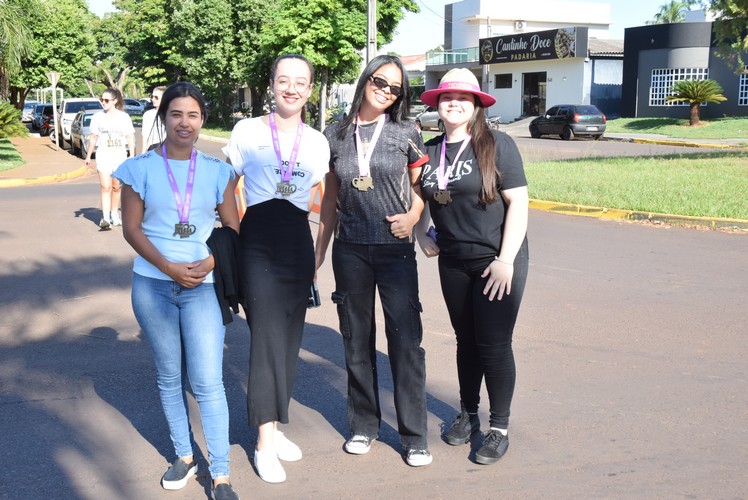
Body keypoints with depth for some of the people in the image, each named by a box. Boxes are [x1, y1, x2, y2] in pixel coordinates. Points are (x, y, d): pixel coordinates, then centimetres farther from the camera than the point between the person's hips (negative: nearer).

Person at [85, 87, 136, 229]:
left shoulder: (124, 117, 3)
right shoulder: (98, 116, 4)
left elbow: (130, 137, 5)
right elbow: (93, 137, 10)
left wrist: (132, 155, -3)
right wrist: (88, 156, 11)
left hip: (120, 155, 1)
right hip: (103, 156, -1)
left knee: (117, 187, 8)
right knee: (105, 187, -11)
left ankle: (114, 214, 25)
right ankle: (105, 218, -17)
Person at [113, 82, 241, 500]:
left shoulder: (217, 171, 4)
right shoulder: (141, 168, 1)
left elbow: (233, 228, 5)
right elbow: (132, 228, -2)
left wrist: (210, 262, -13)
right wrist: (170, 268, -13)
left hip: (203, 286, -1)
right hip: (153, 285, 1)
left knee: (208, 382, -5)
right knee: (170, 376, 11)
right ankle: (185, 457, 27)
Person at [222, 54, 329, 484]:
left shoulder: (318, 143, 9)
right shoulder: (246, 131, 1)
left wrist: (321, 254, 10)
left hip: (298, 243, 4)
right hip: (257, 242, -3)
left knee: (290, 336, 8)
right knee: (268, 335, -8)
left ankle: (273, 425, 24)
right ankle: (265, 442, 2)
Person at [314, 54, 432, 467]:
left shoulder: (405, 133, 1)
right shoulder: (336, 135, 5)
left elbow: (422, 187, 8)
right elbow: (330, 199, 11)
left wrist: (412, 216, -12)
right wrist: (319, 251, 10)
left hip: (395, 251, -2)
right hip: (349, 251, 2)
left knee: (405, 341, -3)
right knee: (357, 341, 11)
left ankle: (414, 435, 9)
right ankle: (364, 425, 26)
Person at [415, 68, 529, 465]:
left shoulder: (497, 145, -11)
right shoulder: (430, 151, 4)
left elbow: (518, 202, -14)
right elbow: (422, 199, 20)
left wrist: (505, 260, -18)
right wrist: (423, 237, 5)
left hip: (496, 262, -5)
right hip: (453, 262, 5)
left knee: (494, 344, -1)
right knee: (466, 340, 15)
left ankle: (499, 428, 14)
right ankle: (468, 415, 32)